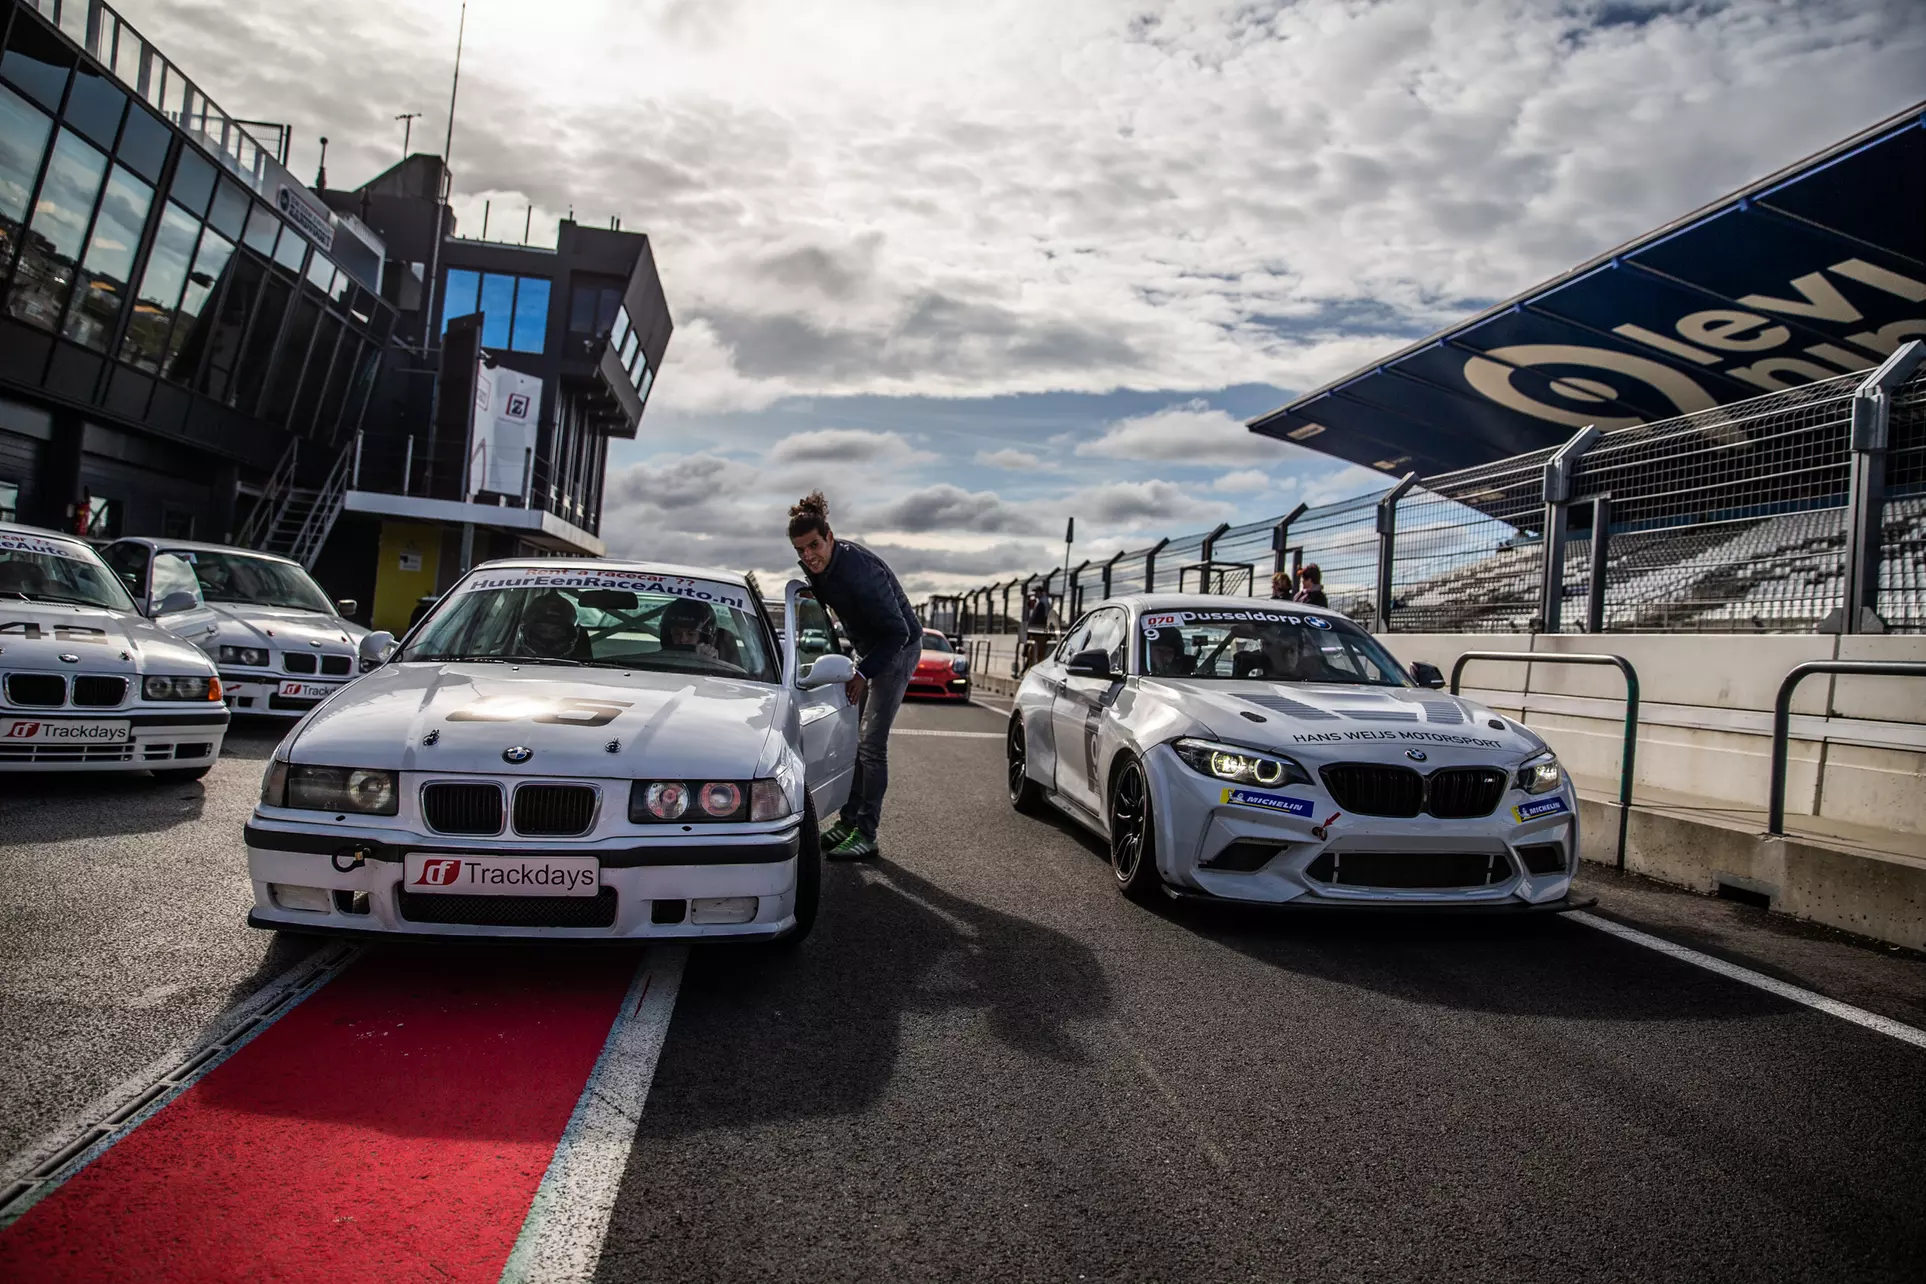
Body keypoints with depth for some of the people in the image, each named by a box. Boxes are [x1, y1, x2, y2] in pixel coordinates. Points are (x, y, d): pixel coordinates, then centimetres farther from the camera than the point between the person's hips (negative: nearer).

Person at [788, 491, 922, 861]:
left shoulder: (859, 569, -33)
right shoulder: (816, 567, -8)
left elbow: (897, 631, -29)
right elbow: (818, 605, 13)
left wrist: (865, 674, -28)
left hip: (899, 648, -8)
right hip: (867, 648, 8)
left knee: (871, 743, -10)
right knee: (849, 738, 9)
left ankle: (866, 834, -3)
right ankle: (848, 821, 18)